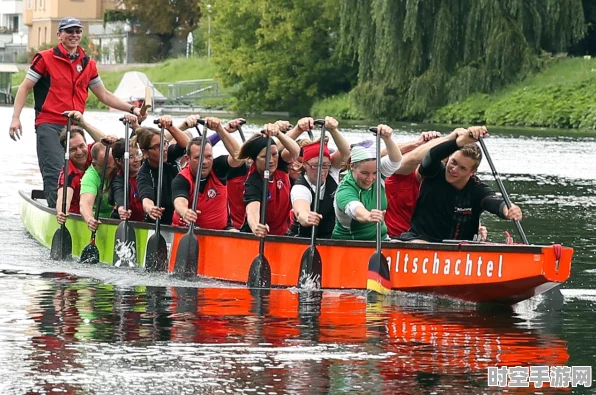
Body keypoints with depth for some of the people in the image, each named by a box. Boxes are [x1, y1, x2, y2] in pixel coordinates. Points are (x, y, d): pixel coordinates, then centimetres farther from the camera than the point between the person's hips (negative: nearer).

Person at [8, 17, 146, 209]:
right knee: (55, 172, -17)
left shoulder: (88, 64, 14)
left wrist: (132, 109, 11)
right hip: (49, 125, -5)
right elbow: (25, 88, 1)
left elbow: (104, 95, 20)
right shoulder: (45, 58, 0)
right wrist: (15, 117, -9)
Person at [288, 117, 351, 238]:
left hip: (331, 236, 4)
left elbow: (345, 152, -20)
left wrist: (333, 130, -38)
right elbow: (301, 212, -41)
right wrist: (305, 218, -66)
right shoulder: (300, 188, -20)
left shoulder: (332, 173, -3)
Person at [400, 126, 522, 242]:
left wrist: (507, 210, -54)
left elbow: (494, 202, -27)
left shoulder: (478, 189, -5)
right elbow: (432, 156, -29)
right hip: (419, 239, -2)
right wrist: (461, 141, -46)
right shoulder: (434, 174, -5)